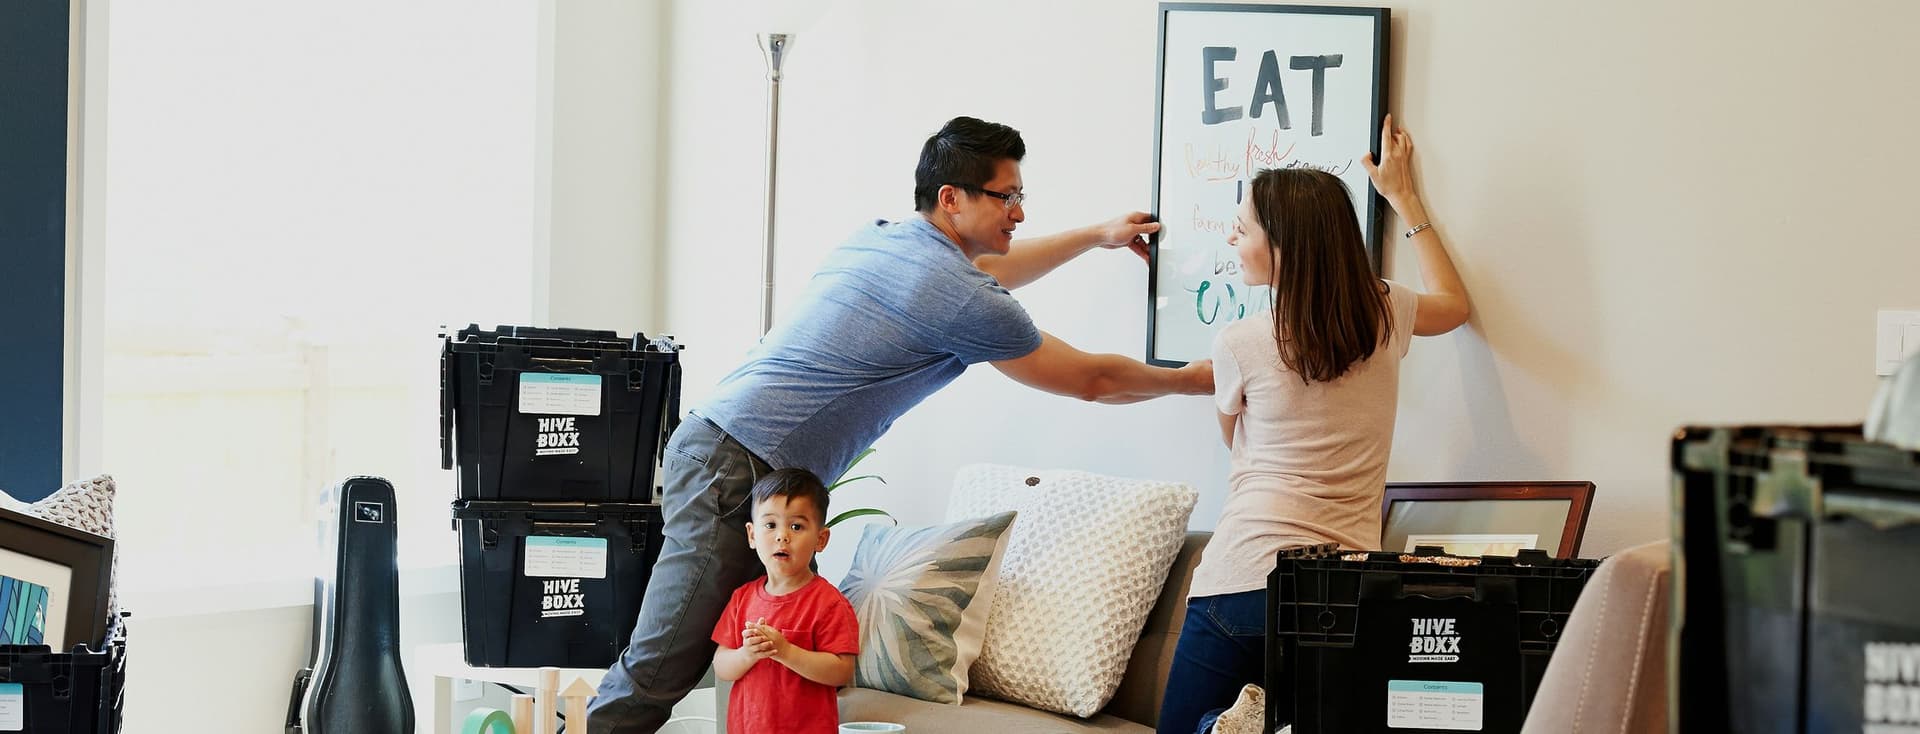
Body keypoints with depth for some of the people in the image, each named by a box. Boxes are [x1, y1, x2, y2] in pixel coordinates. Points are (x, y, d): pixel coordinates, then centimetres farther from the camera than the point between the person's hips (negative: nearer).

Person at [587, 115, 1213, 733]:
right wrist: (1192, 380, 20)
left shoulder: (878, 239, 16)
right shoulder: (962, 302, -10)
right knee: (660, 670, -11)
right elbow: (1092, 381, 3)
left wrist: (1096, 236, 45)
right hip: (739, 470, -10)